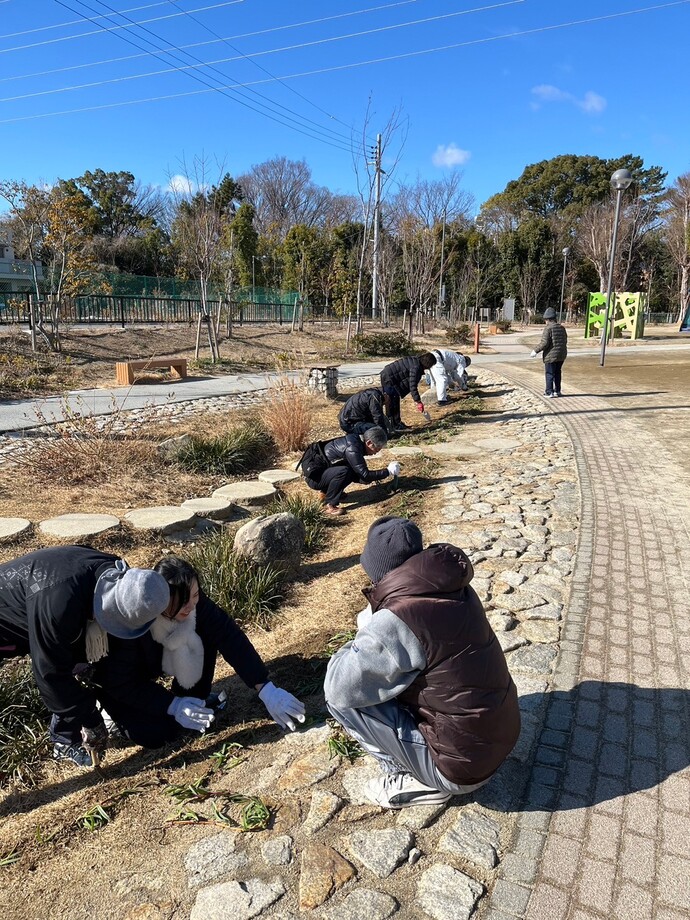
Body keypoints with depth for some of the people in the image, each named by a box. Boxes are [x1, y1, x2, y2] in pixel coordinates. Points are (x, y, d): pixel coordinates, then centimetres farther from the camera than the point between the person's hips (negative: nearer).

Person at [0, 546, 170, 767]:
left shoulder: (116, 576, -21)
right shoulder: (59, 602, -45)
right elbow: (51, 672, -33)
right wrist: (90, 721, -23)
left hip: (29, 612, 7)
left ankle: (65, 741, 13)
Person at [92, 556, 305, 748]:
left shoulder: (192, 600, -27)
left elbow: (229, 635, -29)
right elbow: (120, 682, -30)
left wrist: (266, 689, -34)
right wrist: (172, 705, -34)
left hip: (157, 659, 4)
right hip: (115, 679, -4)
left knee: (206, 634, -21)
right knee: (158, 733, -22)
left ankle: (193, 701, 0)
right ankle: (117, 711, 7)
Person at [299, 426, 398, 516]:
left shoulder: (356, 440, 3)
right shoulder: (352, 448, -25)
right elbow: (365, 475, -25)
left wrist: (373, 477, 0)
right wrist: (388, 471, -17)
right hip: (313, 475, -9)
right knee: (343, 471, -30)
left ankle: (325, 491, 17)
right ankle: (329, 505, -14)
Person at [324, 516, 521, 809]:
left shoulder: (395, 622, -26)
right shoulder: (455, 589, -3)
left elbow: (338, 688, -18)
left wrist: (361, 642, -3)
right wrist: (371, 632, -2)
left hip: (464, 765, -8)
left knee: (341, 698, -8)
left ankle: (414, 780, 4)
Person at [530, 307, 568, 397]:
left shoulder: (548, 328, -15)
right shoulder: (562, 328, 7)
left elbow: (544, 343, -20)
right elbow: (565, 341, 13)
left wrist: (536, 351, -12)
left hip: (551, 355, -7)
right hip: (561, 355, 7)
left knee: (549, 373, 2)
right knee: (557, 373, 18)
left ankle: (549, 392, 3)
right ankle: (557, 390, 25)